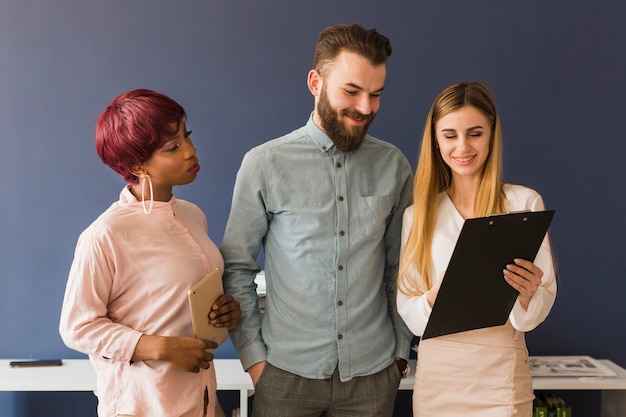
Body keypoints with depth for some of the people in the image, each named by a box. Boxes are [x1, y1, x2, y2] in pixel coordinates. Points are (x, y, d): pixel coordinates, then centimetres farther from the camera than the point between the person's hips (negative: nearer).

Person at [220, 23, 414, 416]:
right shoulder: (264, 164, -6)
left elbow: (399, 268, 7)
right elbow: (237, 269, -2)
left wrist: (401, 348, 6)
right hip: (287, 371, -2)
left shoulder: (393, 165, 1)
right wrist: (253, 355, -5)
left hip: (373, 372, 2)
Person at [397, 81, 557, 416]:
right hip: (435, 374, 2)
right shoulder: (417, 214, 4)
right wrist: (435, 297, -19)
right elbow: (406, 309, 1)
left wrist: (528, 293, -24)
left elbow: (540, 307, -3)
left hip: (500, 372, -2)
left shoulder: (525, 203, -3)